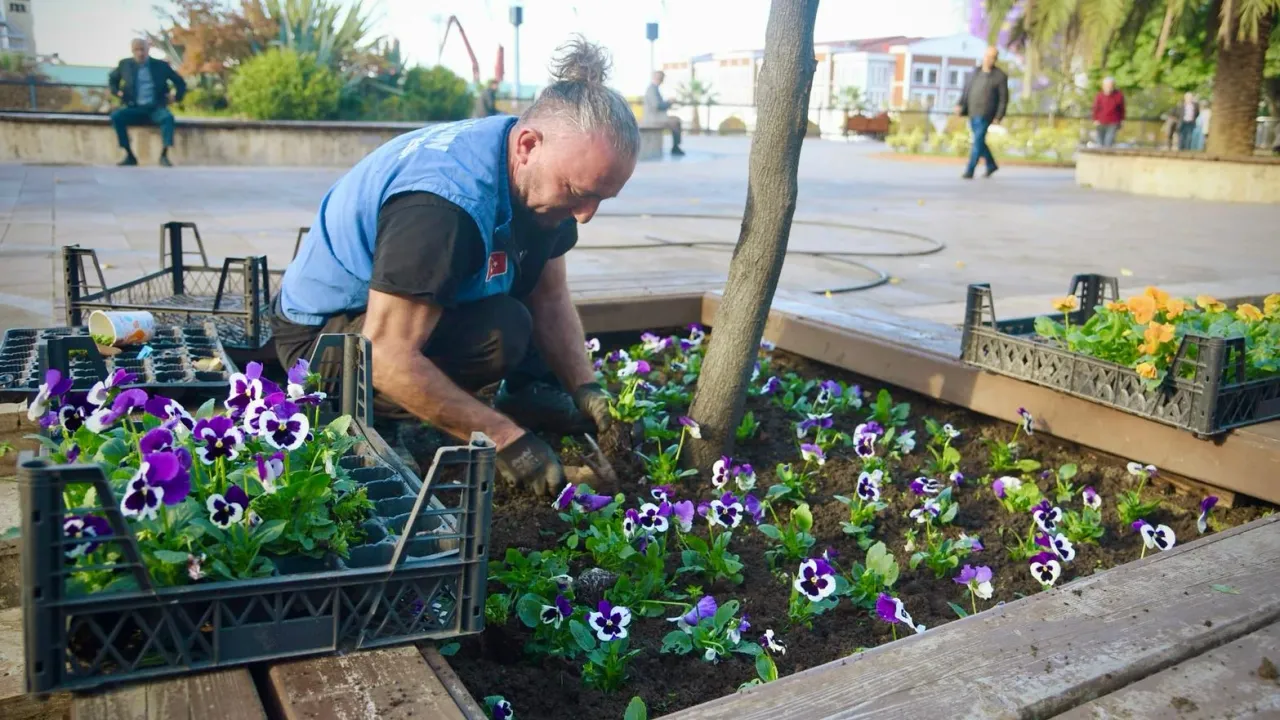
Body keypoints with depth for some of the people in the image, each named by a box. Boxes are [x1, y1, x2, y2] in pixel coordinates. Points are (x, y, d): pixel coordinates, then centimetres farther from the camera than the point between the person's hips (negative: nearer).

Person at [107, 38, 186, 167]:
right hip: (134, 108, 2)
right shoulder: (125, 64, 10)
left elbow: (180, 82, 13)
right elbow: (112, 79, 27)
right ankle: (129, 155, -19)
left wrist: (177, 97, -1)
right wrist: (117, 92, 9)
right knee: (116, 115, -26)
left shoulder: (161, 65, 5)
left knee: (168, 117, -35)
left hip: (155, 108, -2)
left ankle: (164, 155, -30)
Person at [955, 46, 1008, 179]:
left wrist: (998, 117, -12)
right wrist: (960, 105, -5)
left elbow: (1004, 99, -6)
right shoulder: (976, 72, 10)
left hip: (985, 114, -6)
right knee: (979, 141, 15)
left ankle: (969, 171, -9)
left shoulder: (1000, 76, -6)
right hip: (973, 113, 6)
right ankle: (991, 165, 33)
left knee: (978, 142, -12)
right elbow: (966, 91, 11)